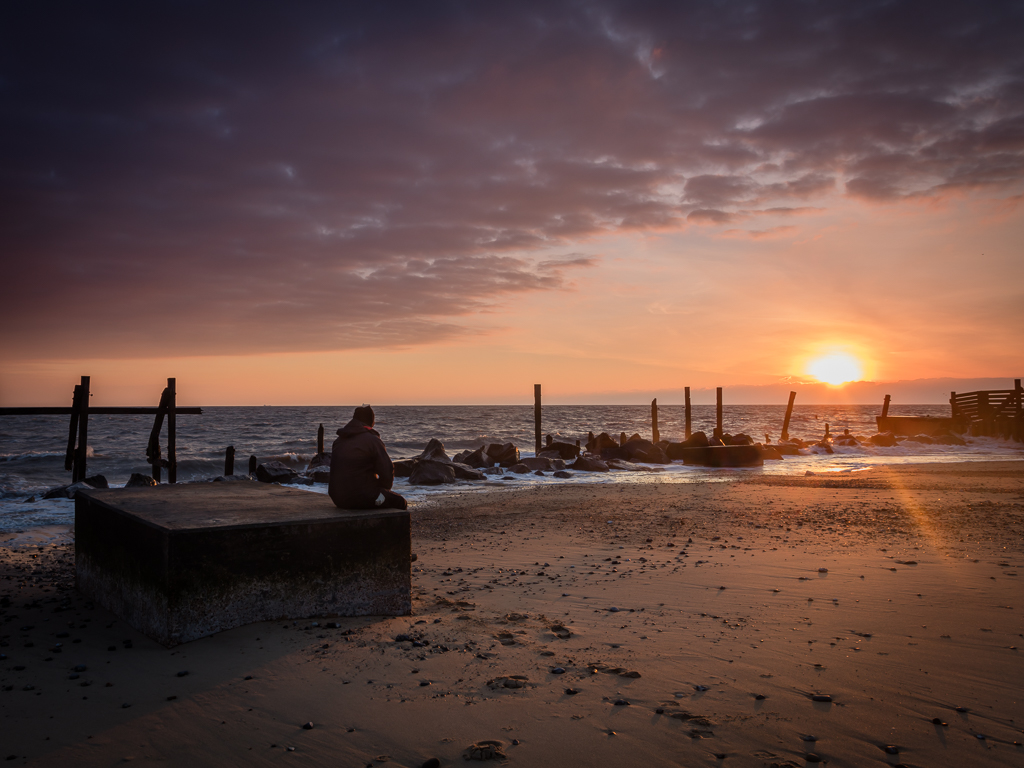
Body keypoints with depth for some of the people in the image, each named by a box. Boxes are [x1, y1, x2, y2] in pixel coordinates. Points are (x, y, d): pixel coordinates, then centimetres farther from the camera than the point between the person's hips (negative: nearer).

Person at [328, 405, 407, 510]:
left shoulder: (338, 441, 12)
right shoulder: (372, 440, -12)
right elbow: (387, 471, -15)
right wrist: (384, 488, 7)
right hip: (361, 498, -8)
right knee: (400, 502, 12)